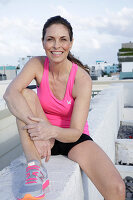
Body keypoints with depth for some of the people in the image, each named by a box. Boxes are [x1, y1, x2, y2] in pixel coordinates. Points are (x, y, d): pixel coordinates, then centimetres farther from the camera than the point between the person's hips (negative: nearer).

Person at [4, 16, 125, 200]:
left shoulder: (82, 79, -19)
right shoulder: (37, 64, -11)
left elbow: (75, 133, -21)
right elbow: (10, 93, -29)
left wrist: (52, 130, -43)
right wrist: (37, 130, -41)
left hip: (74, 139, -2)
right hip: (45, 138, 3)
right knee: (26, 94, -25)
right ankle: (35, 169, -30)